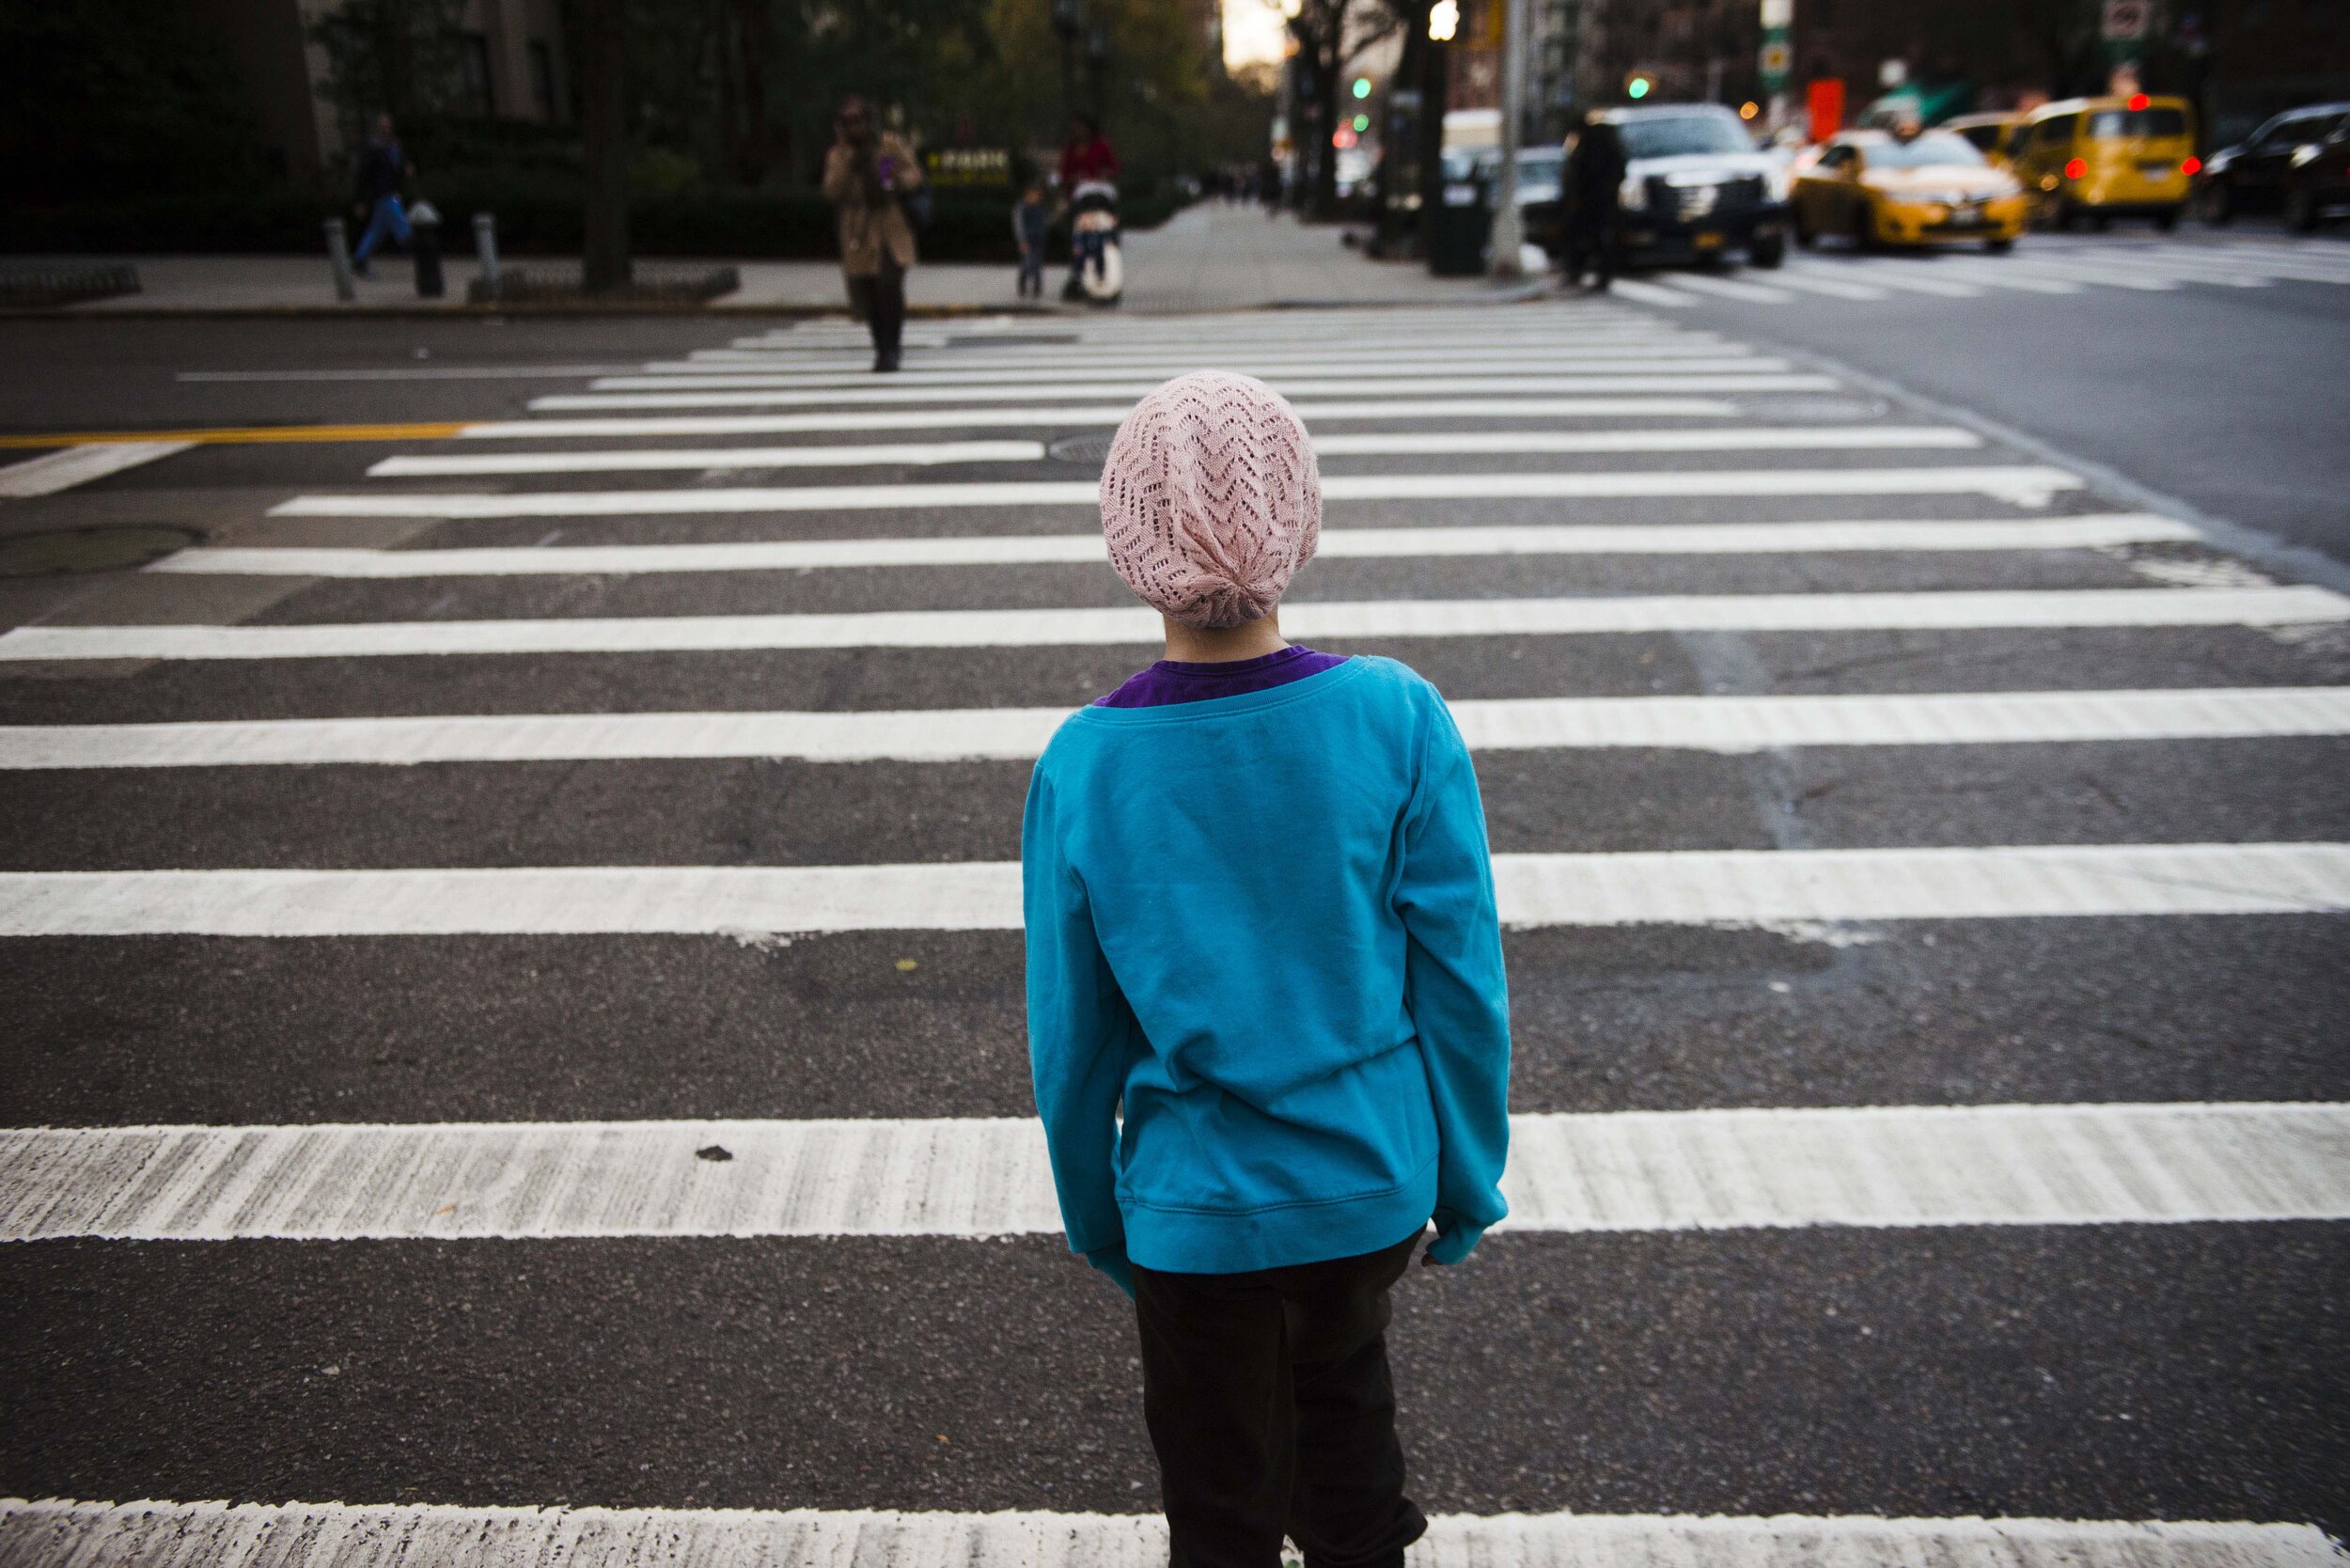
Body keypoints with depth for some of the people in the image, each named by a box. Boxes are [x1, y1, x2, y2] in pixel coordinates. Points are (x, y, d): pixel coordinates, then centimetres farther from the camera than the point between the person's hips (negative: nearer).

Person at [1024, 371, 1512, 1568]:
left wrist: (1096, 1220, 10)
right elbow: (1462, 984, -11)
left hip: (1197, 1210, -1)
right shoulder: (1398, 720, -18)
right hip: (1373, 1185, 2)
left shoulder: (1081, 768, -17)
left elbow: (1073, 1041, -7)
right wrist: (1468, 1180, 5)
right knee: (1345, 1393, 32)